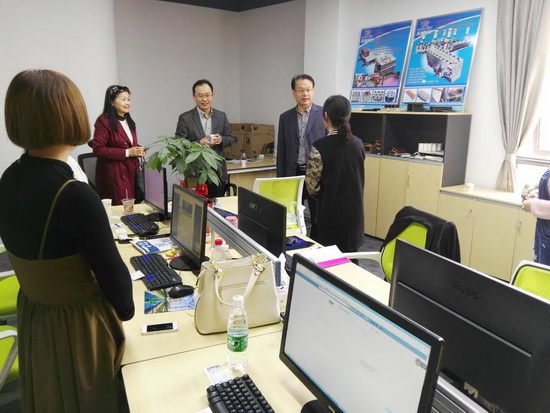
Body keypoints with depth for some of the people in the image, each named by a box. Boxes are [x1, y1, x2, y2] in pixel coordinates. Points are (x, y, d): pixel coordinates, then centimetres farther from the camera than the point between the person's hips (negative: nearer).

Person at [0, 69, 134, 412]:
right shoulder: (76, 196, -30)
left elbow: (31, 252, 4)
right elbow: (112, 274, -21)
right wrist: (127, 310, -1)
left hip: (32, 317, 7)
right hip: (79, 324, -6)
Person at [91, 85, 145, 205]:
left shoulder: (128, 121, 16)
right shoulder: (104, 121, -10)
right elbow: (98, 149, -16)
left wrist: (138, 150, 3)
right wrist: (126, 152, -17)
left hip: (131, 172, 7)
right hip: (114, 174, -7)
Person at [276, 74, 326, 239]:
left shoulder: (324, 114, -2)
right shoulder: (285, 117, 7)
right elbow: (281, 150, 8)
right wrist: (280, 179, 6)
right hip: (293, 174, 3)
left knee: (319, 218, 7)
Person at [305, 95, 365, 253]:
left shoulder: (320, 147, -17)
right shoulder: (358, 143, 0)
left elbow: (311, 184, -11)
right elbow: (358, 178, 10)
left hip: (331, 212, -5)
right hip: (354, 210, 5)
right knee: (351, 254, 17)